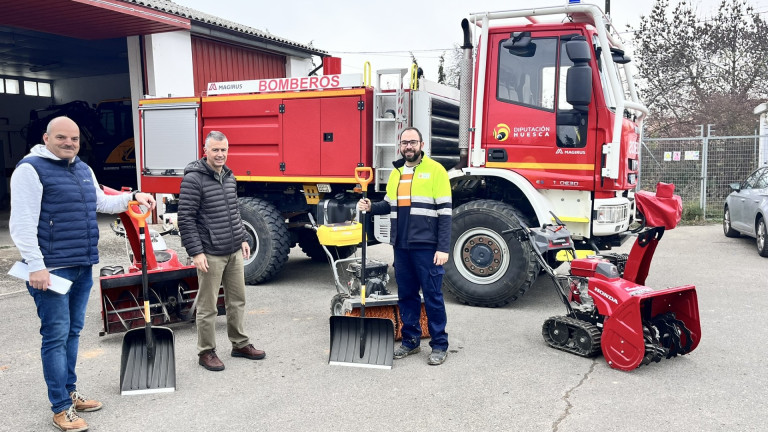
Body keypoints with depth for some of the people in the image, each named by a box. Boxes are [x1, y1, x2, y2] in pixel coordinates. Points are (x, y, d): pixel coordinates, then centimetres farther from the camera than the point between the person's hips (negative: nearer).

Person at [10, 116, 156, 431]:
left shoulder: (83, 169, 14)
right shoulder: (31, 169, -11)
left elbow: (101, 203, 29)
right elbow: (22, 223, -17)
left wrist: (132, 197, 17)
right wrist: (36, 266, -22)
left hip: (82, 267, 8)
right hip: (52, 269, -8)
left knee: (73, 332, 16)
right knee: (55, 337, -2)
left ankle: (70, 392, 29)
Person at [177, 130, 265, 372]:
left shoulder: (229, 177, 11)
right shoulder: (193, 179, -13)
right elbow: (185, 219, -14)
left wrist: (242, 238, 18)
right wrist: (196, 252, -17)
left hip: (234, 252, 8)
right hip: (210, 254, -7)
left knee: (237, 300, 15)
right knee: (208, 306, 3)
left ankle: (240, 344, 29)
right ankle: (206, 352, 18)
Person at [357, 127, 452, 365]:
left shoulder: (435, 170, -5)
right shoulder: (396, 172, 14)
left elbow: (444, 211, -9)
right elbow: (389, 205, 23)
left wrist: (443, 248, -14)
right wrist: (371, 207, 1)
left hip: (426, 246, -6)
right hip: (401, 246, 6)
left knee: (432, 296, 2)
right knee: (406, 295, 13)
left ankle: (439, 345, 13)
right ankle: (410, 340, 25)